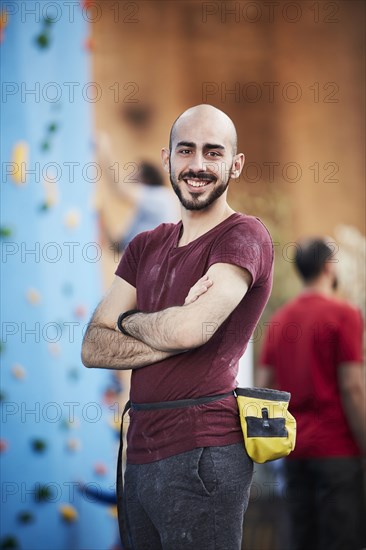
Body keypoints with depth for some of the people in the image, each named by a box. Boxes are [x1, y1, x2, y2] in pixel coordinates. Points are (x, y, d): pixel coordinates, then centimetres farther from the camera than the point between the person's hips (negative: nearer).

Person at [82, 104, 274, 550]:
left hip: (201, 456, -7)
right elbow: (93, 349, 6)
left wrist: (129, 321, -1)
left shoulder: (244, 236, -6)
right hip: (141, 454, 7)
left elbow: (190, 329, -21)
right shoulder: (146, 246, 16)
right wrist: (170, 336, -11)